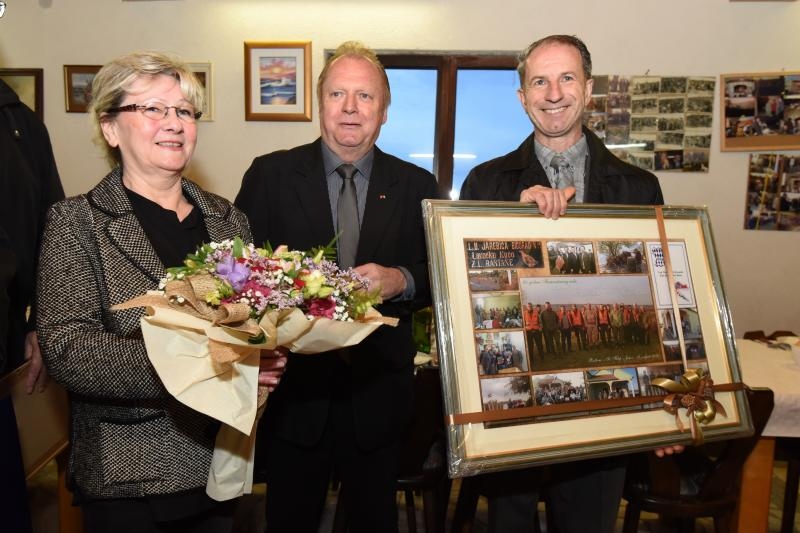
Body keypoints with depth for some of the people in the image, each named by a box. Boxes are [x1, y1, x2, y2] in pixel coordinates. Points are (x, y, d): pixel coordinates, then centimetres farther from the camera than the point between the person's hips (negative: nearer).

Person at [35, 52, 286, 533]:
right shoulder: (76, 222, -5)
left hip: (220, 463, 4)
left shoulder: (228, 218, 6)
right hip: (128, 476, -4)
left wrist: (266, 356, -10)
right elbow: (67, 348, -16)